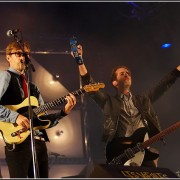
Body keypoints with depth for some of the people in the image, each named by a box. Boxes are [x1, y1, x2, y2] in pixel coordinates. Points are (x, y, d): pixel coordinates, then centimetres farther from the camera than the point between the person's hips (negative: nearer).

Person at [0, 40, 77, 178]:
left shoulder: (33, 87, 23)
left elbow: (44, 120, 17)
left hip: (39, 142, 8)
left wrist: (64, 112, 3)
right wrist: (15, 116, -21)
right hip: (18, 142, -7)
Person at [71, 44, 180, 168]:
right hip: (119, 151, -3)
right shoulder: (109, 102, 16)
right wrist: (80, 61, -4)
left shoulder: (143, 100, 25)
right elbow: (89, 84, 6)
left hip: (145, 151, 3)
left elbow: (165, 84, 25)